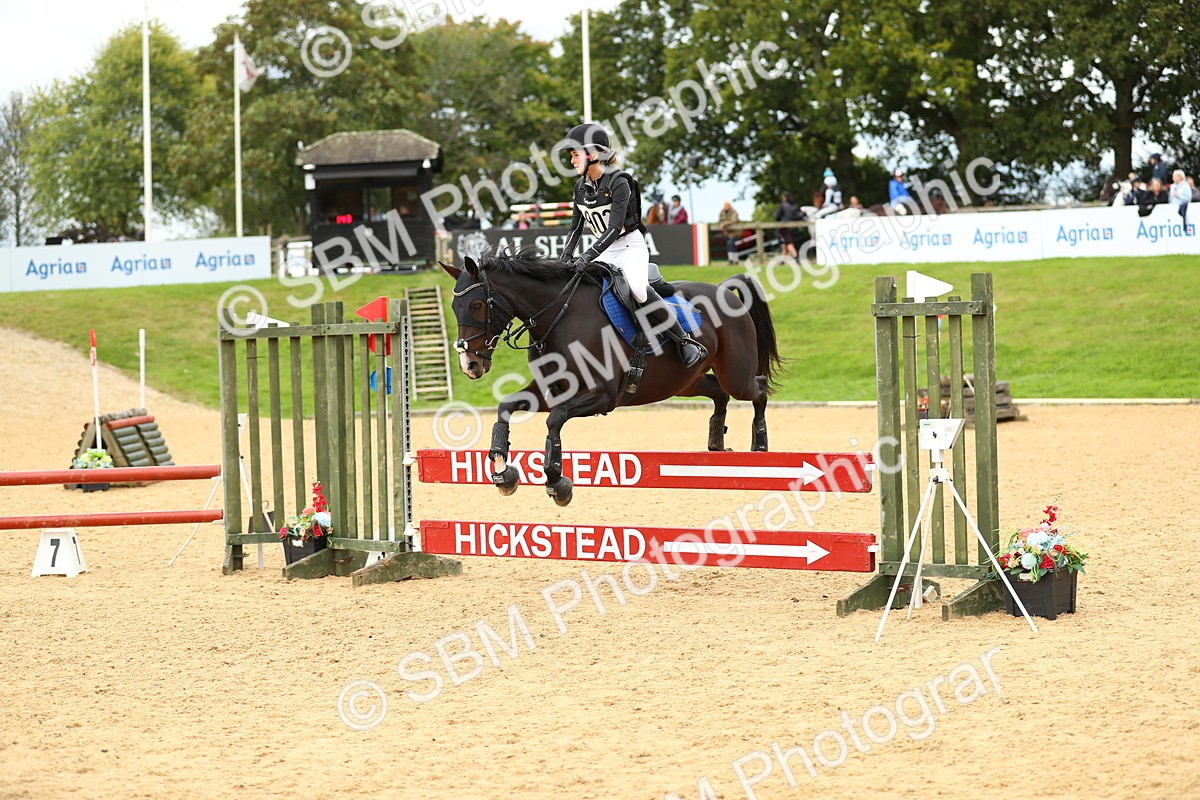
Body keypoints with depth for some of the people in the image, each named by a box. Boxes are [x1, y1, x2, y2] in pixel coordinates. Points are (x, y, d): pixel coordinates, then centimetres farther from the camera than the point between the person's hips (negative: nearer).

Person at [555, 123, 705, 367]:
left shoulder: (619, 182, -18)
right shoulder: (581, 186, 4)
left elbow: (614, 229, -25)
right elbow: (576, 227, 9)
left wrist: (587, 257, -32)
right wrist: (566, 257, -6)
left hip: (630, 245, -8)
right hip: (606, 250, 8)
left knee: (638, 289, -34)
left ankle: (686, 342, -29)